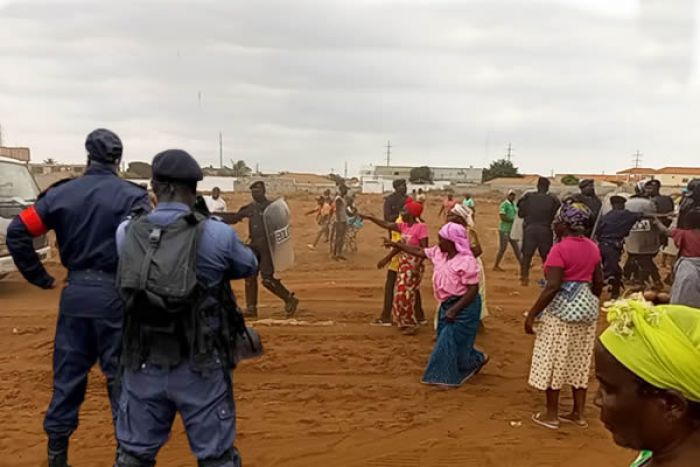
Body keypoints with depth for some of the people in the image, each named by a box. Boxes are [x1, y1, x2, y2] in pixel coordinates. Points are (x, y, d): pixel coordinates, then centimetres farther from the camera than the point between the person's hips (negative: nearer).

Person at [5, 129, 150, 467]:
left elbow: (17, 232, 2)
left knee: (67, 375, 14)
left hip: (74, 292, 4)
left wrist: (39, 278, 8)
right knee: (121, 376, 6)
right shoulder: (131, 196, -8)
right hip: (114, 294, -3)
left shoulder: (61, 193, 4)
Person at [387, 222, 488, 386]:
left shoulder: (466, 261, -24)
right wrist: (396, 245, 13)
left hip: (463, 307, -9)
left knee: (452, 340, -3)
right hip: (447, 304, 9)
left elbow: (473, 289, -23)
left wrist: (455, 309, -24)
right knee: (448, 340, 16)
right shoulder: (439, 253, 1)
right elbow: (419, 251, 14)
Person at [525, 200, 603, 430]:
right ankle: (578, 413, 22)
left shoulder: (560, 249, -18)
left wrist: (532, 313, -17)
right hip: (586, 307, 8)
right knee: (579, 362, 15)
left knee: (553, 361, 4)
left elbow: (552, 287, -22)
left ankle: (551, 415, 13)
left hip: (561, 309, -8)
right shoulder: (592, 247, 5)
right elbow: (598, 282, 12)